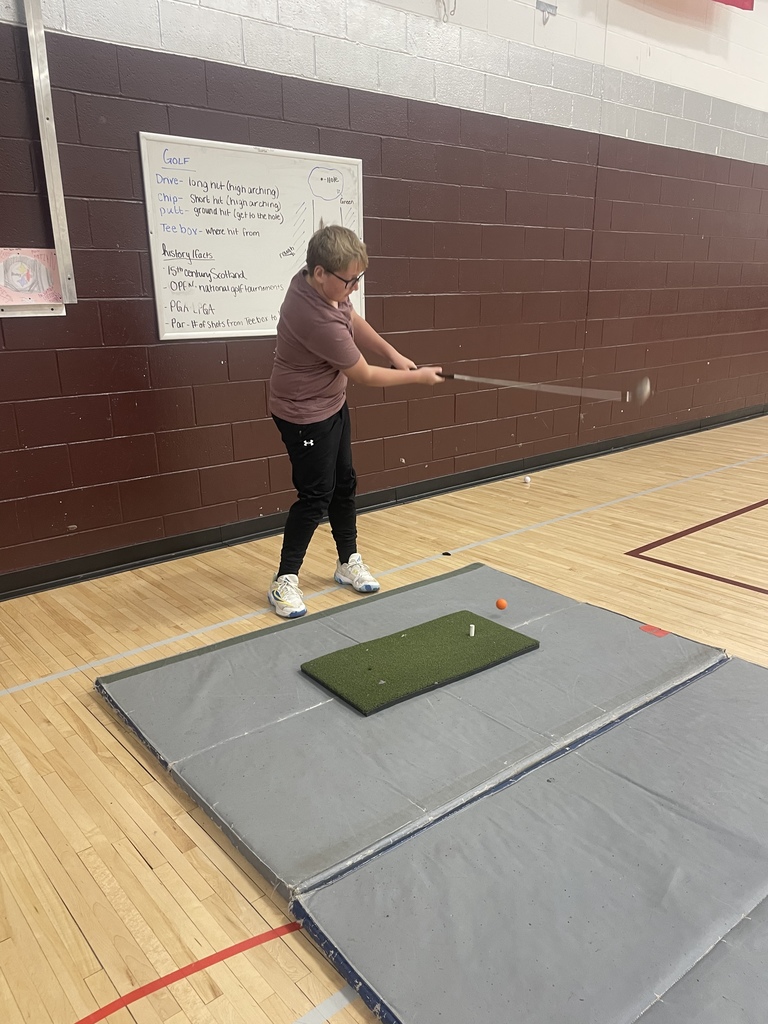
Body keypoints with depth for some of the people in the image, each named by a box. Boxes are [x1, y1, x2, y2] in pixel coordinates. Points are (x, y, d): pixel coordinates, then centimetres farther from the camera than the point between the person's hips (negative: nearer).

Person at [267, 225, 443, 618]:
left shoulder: (318, 282, -8)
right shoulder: (318, 320, -35)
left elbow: (353, 320, 12)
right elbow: (364, 374, -22)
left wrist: (393, 354, 1)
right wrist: (416, 378, -9)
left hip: (332, 404, 9)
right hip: (306, 415, -9)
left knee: (344, 483, 15)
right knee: (316, 496, -4)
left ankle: (349, 561, 31)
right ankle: (284, 581, 11)